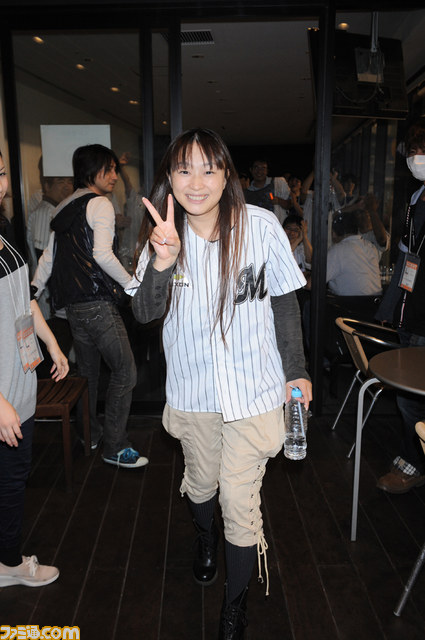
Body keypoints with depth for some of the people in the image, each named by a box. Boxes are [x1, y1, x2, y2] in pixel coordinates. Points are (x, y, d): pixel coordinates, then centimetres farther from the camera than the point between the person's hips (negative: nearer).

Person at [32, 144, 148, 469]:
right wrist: (132, 283, -12)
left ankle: (89, 434, 33)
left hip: (73, 304, 9)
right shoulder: (100, 204, -9)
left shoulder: (65, 207, 18)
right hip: (98, 303, -9)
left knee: (87, 371, 19)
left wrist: (32, 293, 22)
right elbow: (103, 254, -21)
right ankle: (115, 446, 3)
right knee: (125, 370, -3)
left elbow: (49, 256, 18)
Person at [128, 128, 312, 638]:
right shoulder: (163, 234, -7)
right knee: (200, 480, 24)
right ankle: (205, 537, 59)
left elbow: (285, 304, -3)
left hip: (253, 389, -2)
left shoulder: (261, 227, -14)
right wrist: (163, 263, -33)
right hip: (193, 389, 3)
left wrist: (296, 372, 1)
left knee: (240, 501, 3)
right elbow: (144, 313, -15)